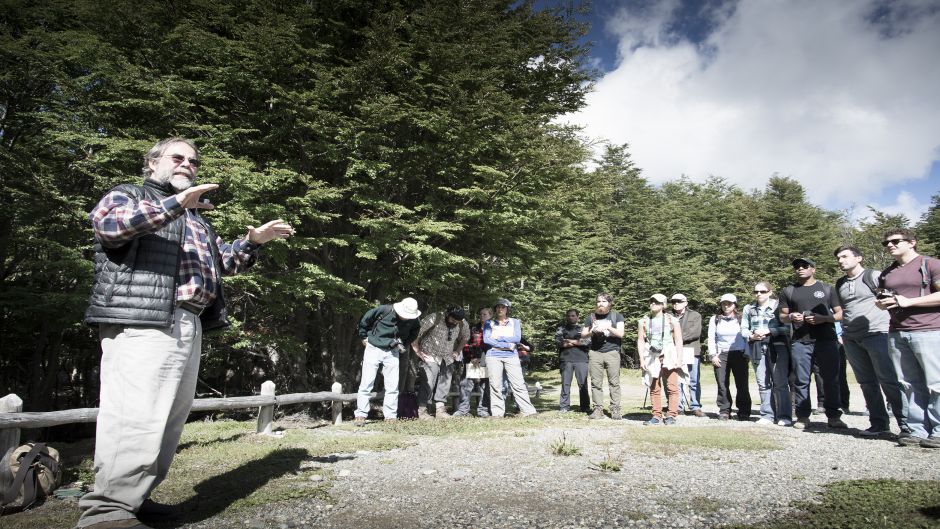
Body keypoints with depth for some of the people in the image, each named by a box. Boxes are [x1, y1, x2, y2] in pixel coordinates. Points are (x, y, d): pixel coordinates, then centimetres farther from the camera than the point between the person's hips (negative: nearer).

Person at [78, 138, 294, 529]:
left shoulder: (196, 218, 32)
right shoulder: (126, 194, 11)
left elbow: (224, 261, 31)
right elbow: (109, 223, -12)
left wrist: (253, 241, 12)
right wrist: (175, 203, -21)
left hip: (188, 326, 8)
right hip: (140, 320, -8)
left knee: (170, 418, 8)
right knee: (136, 415, -16)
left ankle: (134, 497, 17)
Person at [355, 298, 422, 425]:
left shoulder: (412, 321, -10)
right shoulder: (383, 310, -20)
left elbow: (414, 332, 16)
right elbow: (364, 320, -3)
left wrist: (405, 344, 9)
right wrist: (364, 337, 3)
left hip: (392, 352, 2)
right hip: (374, 348, -2)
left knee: (392, 386, 0)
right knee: (366, 383, -3)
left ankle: (391, 416, 10)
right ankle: (361, 415, 5)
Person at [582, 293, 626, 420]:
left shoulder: (616, 316, 9)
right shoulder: (591, 317, 14)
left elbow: (621, 333, 0)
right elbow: (583, 335, 16)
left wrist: (608, 327, -13)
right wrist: (592, 331, -4)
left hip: (612, 352, -2)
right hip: (595, 353, 2)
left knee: (614, 382, -3)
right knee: (596, 383, -1)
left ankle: (615, 410, 2)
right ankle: (598, 410, 3)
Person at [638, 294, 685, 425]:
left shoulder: (672, 320, 5)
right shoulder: (643, 321, 9)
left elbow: (678, 341, 4)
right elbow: (640, 341, 8)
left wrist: (679, 359, -4)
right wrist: (642, 359, 0)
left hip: (669, 356, -2)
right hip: (652, 357, 2)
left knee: (672, 387, -6)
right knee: (654, 388, 2)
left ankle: (671, 415, 1)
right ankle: (656, 416, 6)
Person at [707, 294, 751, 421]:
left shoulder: (741, 319, 7)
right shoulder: (715, 319, 10)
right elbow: (711, 338, 8)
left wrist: (746, 354, -4)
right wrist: (713, 355, -1)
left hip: (739, 354, -1)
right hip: (721, 355, 1)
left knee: (742, 385, -2)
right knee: (722, 385, -1)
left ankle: (744, 412, 7)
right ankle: (724, 411, 6)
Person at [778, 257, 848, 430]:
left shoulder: (827, 289, 11)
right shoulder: (788, 291, 13)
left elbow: (840, 314, 9)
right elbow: (782, 316, 16)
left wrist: (823, 318, -10)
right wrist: (790, 317, -7)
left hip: (827, 340, 0)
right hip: (800, 342, 1)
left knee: (831, 379, 2)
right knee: (801, 380, 2)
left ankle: (833, 416, 11)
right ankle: (803, 416, 8)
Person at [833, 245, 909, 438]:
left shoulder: (874, 276, -2)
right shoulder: (840, 284, 17)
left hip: (877, 333, -6)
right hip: (851, 339, 6)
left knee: (889, 380, -6)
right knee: (867, 383, 7)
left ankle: (906, 423, 0)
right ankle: (879, 423, 12)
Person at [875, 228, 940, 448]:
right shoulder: (887, 273, 20)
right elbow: (882, 299, 30)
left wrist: (908, 301, -14)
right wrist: (882, 303, 7)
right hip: (897, 334, 6)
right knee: (912, 384, 5)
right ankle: (918, 429, 7)